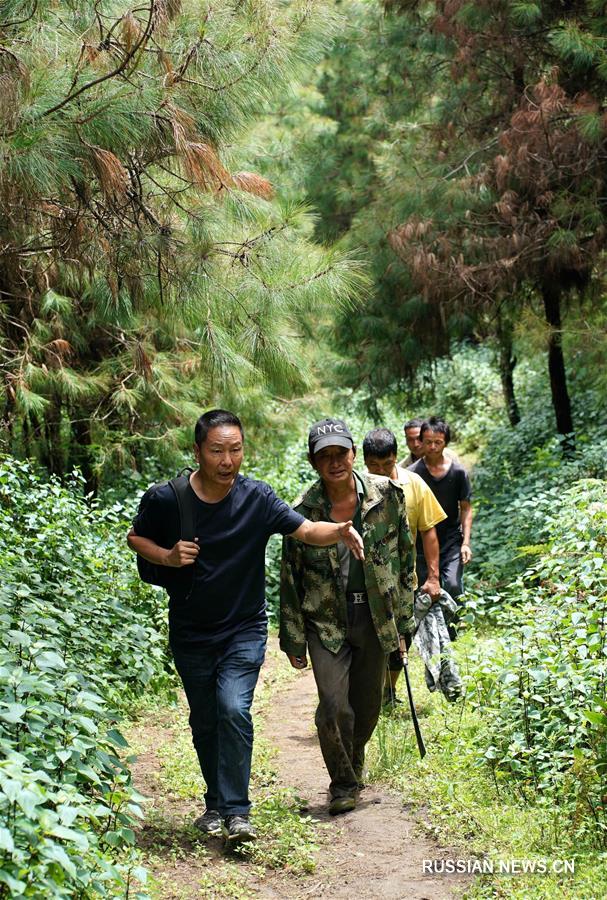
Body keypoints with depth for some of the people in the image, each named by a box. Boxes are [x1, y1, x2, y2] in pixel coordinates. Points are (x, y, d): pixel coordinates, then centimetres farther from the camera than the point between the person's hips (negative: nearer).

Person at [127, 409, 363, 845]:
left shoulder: (257, 498, -12)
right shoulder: (167, 499, -11)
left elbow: (306, 530, -18)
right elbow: (136, 537, 4)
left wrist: (339, 531, -39)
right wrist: (167, 557, -15)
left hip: (244, 629, -1)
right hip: (191, 634, 2)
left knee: (234, 710, -19)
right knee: (205, 721, 12)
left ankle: (236, 811, -9)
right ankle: (217, 802, 32)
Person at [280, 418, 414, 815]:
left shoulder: (387, 495, -5)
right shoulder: (303, 512, -9)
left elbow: (405, 557, 5)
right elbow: (290, 578, 0)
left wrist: (403, 619, 6)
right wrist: (293, 640, 2)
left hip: (375, 617, 2)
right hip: (326, 621, -2)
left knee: (368, 706, 13)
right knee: (334, 707, -12)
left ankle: (355, 761, 43)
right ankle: (343, 784, 12)